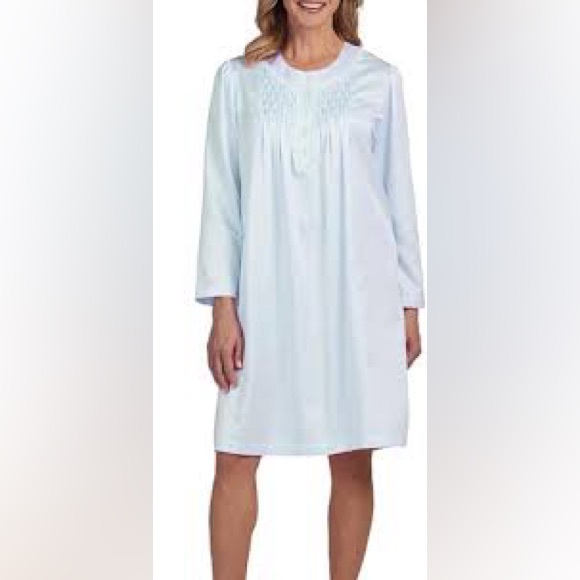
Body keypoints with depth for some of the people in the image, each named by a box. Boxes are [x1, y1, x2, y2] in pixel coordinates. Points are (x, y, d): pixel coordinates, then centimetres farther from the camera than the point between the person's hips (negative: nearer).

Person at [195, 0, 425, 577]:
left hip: (356, 293, 0)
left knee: (353, 460, 7)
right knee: (235, 458, 3)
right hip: (266, 292, 0)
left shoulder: (379, 79, 5)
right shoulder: (238, 79, 5)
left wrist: (409, 303, 6)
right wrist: (222, 307, -4)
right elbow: (221, 196, 3)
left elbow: (398, 194, 8)